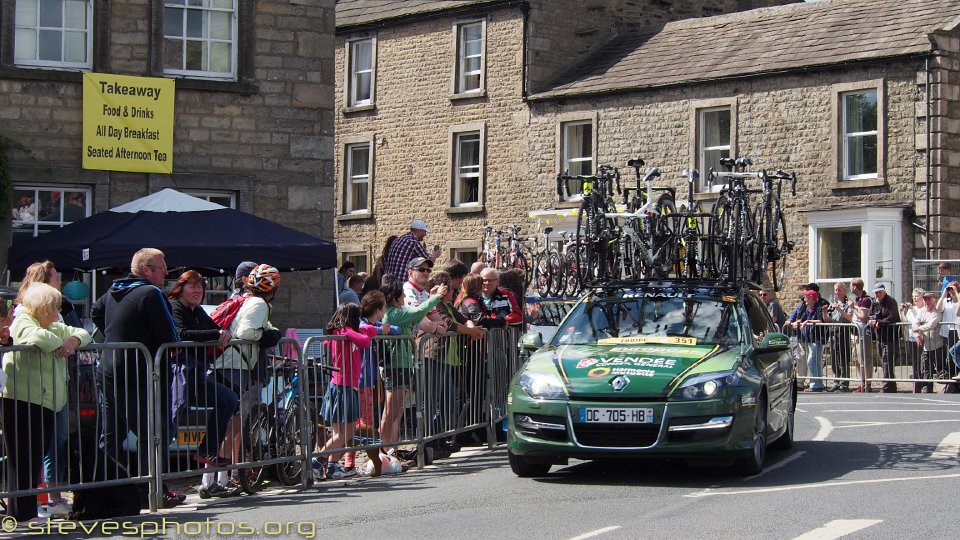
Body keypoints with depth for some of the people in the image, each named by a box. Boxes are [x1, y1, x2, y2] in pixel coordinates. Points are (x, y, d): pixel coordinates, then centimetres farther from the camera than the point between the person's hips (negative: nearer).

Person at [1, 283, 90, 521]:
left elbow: (83, 333, 22)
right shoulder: (22, 324, -8)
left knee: (36, 461, 11)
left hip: (45, 403, 9)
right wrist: (62, 345, -11)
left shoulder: (54, 327, 20)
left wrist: (74, 340, -1)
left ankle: (28, 513, 16)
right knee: (23, 460, -7)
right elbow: (38, 336, -29)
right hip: (22, 403, -9)